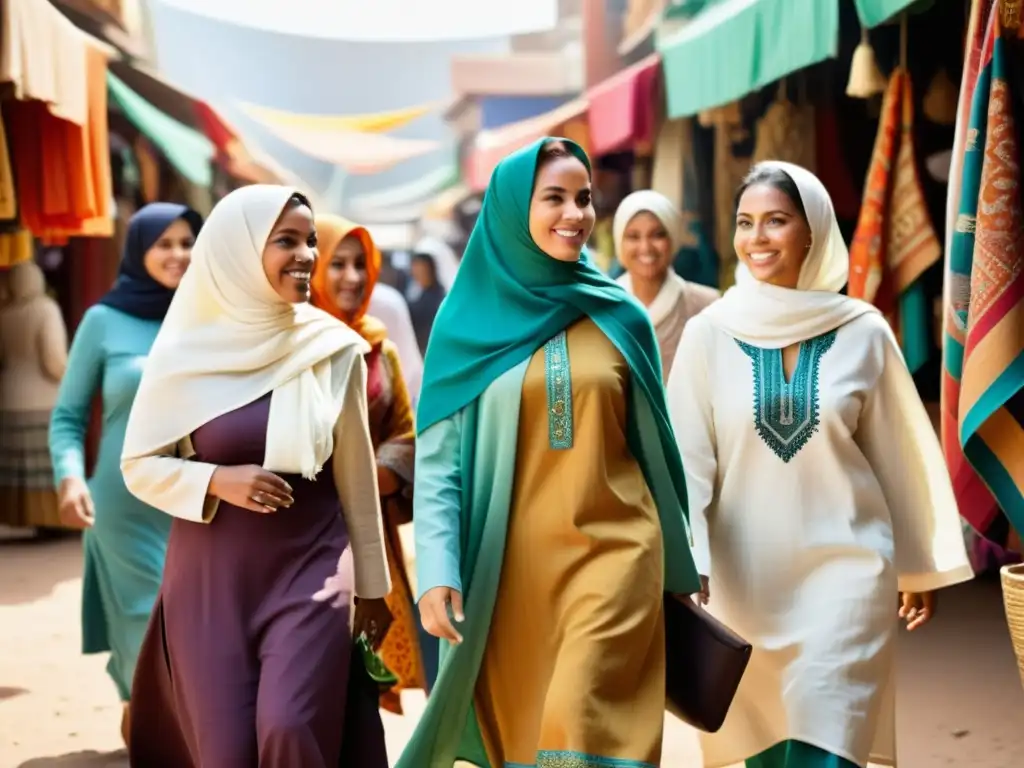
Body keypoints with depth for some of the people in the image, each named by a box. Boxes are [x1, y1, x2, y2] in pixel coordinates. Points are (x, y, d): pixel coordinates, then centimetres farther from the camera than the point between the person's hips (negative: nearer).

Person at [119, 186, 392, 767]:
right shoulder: (187, 353, -5)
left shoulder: (333, 348, -3)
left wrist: (372, 583, 10)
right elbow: (139, 466, 3)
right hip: (210, 573, 1)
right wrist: (218, 481, -16)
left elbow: (355, 474, 5)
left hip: (309, 566, 0)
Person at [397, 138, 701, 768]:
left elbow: (653, 444, 12)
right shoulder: (468, 323, 1)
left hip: (613, 551, 0)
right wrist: (437, 571, -13)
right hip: (511, 563, 1)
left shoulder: (621, 318, 6)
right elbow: (437, 458, -1)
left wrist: (681, 568, 16)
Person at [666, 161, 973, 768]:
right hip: (745, 572, 1)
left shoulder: (863, 331, -2)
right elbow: (687, 459, -5)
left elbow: (897, 455, 5)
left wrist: (920, 565, 11)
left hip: (845, 565, -1)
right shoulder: (709, 334, -3)